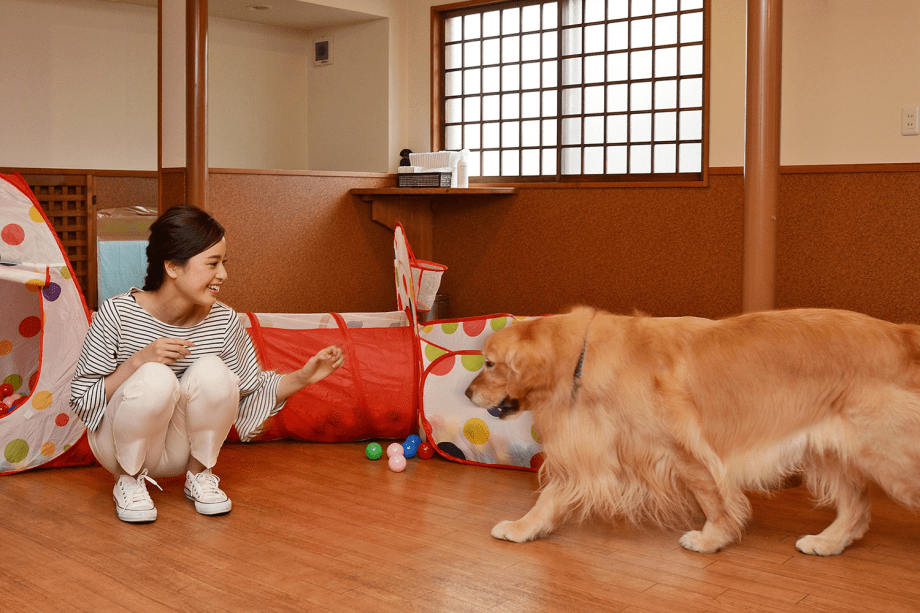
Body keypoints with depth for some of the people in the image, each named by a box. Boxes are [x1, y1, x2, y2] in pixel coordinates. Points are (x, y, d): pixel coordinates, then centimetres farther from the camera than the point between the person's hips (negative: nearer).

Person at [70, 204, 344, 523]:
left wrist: (302, 377, -18)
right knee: (157, 378, -33)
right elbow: (82, 401, -15)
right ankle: (128, 480, -6)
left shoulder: (223, 322, -11)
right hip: (121, 444, -3)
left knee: (212, 372, -26)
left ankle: (199, 474, -1)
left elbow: (252, 396, -2)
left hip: (180, 449, 3)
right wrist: (138, 361, -29)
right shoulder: (117, 314, -19)